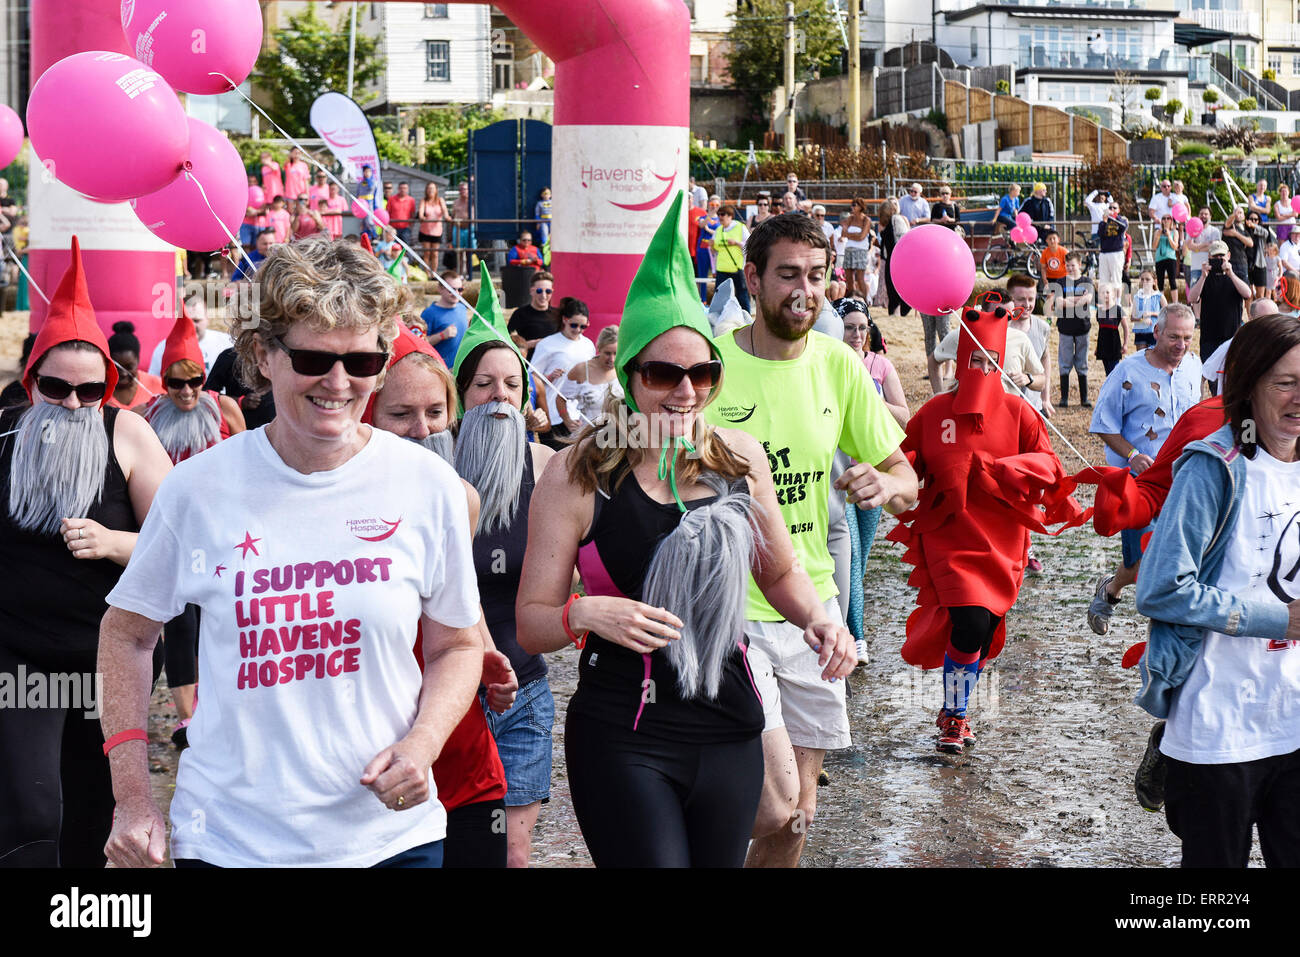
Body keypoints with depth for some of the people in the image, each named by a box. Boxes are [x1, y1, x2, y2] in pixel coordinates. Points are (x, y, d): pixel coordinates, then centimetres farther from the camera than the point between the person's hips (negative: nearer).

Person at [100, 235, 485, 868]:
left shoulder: (428, 485, -3)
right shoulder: (197, 488, -5)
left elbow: (456, 645, 8)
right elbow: (127, 632, 7)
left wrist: (422, 744, -11)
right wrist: (132, 798, 1)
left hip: (389, 833, 1)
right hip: (226, 838, 0)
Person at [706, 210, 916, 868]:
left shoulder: (838, 365, 3)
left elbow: (906, 480, 8)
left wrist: (886, 485, -14)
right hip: (726, 610, -5)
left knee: (797, 815, 11)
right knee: (774, 802, -16)